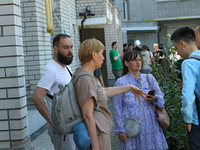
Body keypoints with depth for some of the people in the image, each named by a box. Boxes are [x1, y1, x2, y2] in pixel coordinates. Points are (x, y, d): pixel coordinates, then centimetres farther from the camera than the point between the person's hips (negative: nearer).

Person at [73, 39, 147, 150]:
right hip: (96, 135, -10)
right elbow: (87, 116, -24)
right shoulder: (85, 79, -22)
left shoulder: (88, 76, 10)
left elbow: (103, 92, 23)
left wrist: (130, 87, 27)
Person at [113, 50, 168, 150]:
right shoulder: (120, 82, -2)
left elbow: (161, 96, 8)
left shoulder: (149, 78, 8)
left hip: (149, 125, 3)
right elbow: (117, 108, -1)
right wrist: (120, 130, -4)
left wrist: (155, 98, -16)